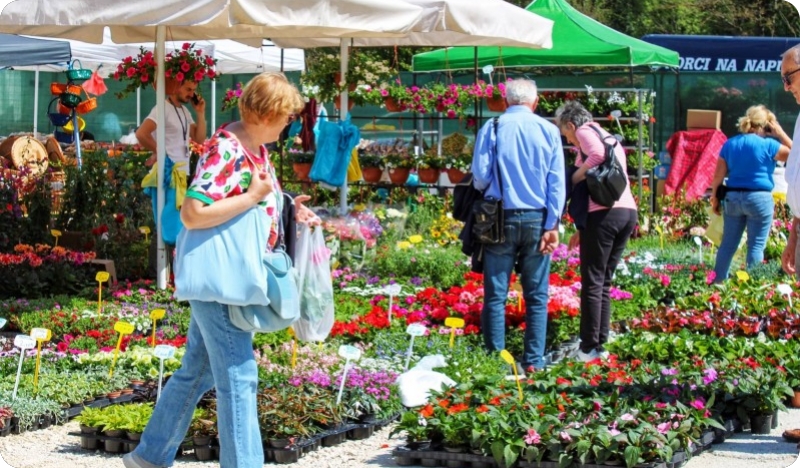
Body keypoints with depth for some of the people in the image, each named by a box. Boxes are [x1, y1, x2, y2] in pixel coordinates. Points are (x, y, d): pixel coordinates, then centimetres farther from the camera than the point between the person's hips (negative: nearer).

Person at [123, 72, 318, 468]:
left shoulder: (257, 149, 9)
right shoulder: (225, 152, -21)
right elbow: (192, 213, -29)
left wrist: (287, 209, 3)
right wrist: (253, 196, -25)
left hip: (235, 281, 10)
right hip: (218, 282, -10)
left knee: (197, 371, 18)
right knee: (238, 378, -4)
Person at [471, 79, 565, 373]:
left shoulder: (492, 128, -2)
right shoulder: (549, 131, 3)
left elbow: (480, 177, -4)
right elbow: (556, 183, -1)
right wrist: (552, 225, 0)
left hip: (500, 217, -1)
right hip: (537, 219, 1)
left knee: (495, 295, 4)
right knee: (537, 296, 6)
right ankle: (534, 362, 5)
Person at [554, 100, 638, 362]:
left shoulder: (585, 131, 1)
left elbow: (597, 154, -23)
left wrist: (575, 177, -6)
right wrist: (583, 230, 28)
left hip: (604, 213, -8)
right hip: (628, 211, 8)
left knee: (592, 283, -1)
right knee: (605, 282, 15)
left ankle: (589, 348, 3)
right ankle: (600, 344, 17)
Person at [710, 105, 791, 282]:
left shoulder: (730, 144, 6)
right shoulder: (768, 145, -7)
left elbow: (718, 175, 5)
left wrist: (715, 198, 12)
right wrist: (781, 134, 5)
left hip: (732, 198, 5)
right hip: (759, 199, -5)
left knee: (728, 244, 12)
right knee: (756, 246, 2)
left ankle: (717, 282, 17)